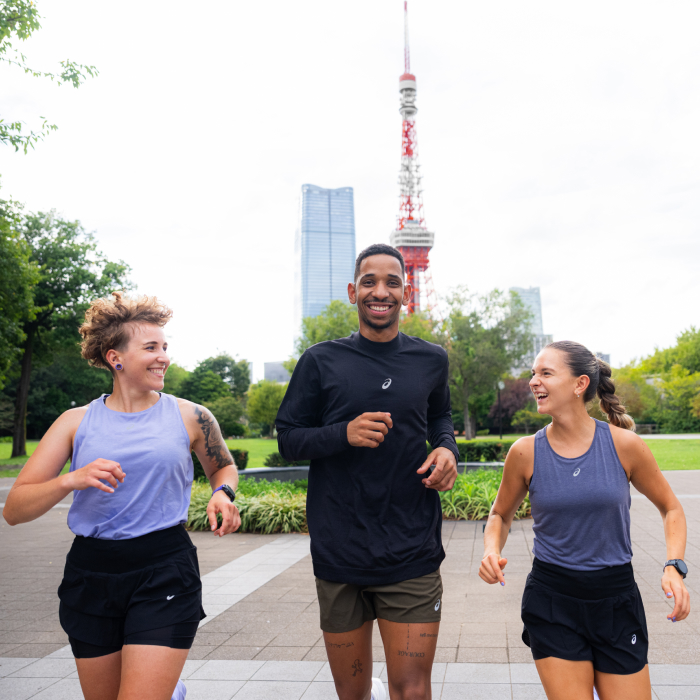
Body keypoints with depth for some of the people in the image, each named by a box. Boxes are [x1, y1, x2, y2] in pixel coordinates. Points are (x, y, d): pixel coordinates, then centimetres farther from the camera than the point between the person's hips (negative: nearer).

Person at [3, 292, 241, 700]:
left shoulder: (189, 417, 0)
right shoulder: (76, 422, 2)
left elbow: (224, 466, 18)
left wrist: (223, 494, -4)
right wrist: (73, 480, -19)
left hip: (166, 571, -2)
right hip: (91, 572, 3)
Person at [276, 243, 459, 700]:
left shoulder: (431, 360, 5)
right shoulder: (322, 362, 0)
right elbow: (288, 439, 2)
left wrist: (447, 447, 1)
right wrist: (344, 434, -16)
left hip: (412, 554, 1)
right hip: (340, 556, 0)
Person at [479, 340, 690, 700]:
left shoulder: (624, 444, -9)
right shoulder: (526, 452, -8)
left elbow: (671, 508, 5)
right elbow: (500, 514, 8)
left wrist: (674, 567, -10)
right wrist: (492, 551, -12)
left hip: (616, 600, 1)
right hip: (551, 601, 0)